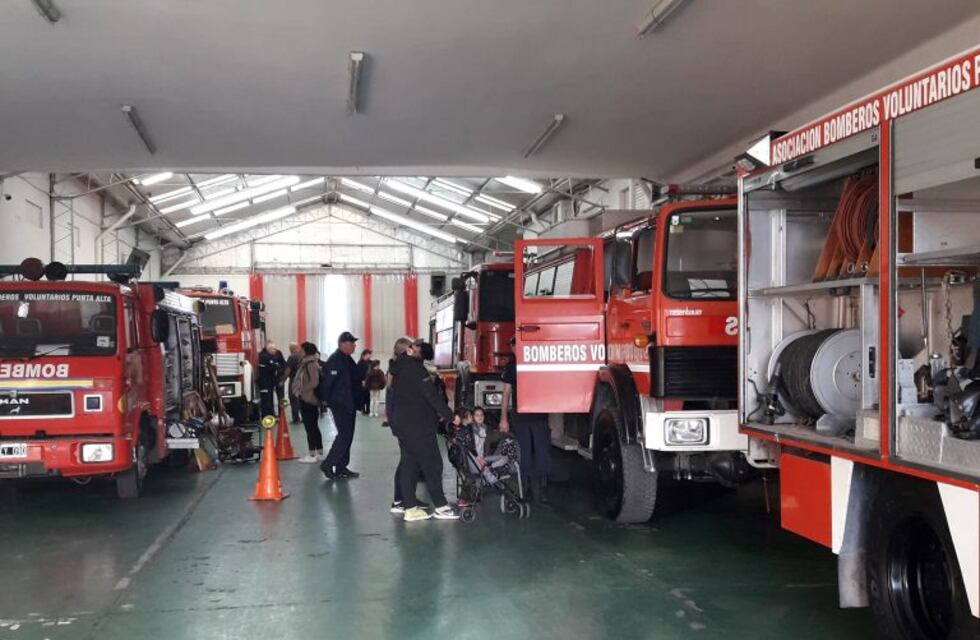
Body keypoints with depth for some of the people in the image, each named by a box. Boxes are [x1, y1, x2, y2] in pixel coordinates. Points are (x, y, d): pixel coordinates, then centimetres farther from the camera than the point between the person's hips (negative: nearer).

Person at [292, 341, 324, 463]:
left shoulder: (311, 364, -16)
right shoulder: (307, 363, 13)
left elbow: (314, 382, -24)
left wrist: (301, 390, -18)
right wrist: (300, 390, 9)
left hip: (308, 399, -10)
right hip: (309, 399, 10)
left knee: (310, 427, -6)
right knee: (314, 427, 15)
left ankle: (312, 455, -4)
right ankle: (319, 452, 23)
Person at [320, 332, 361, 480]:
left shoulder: (347, 359, 14)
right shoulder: (334, 360, -16)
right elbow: (328, 382, -21)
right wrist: (326, 399, -20)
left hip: (349, 404, 10)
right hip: (339, 405, -10)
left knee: (347, 435, 12)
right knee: (345, 435, -11)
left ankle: (341, 467, 18)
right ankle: (327, 465, -4)